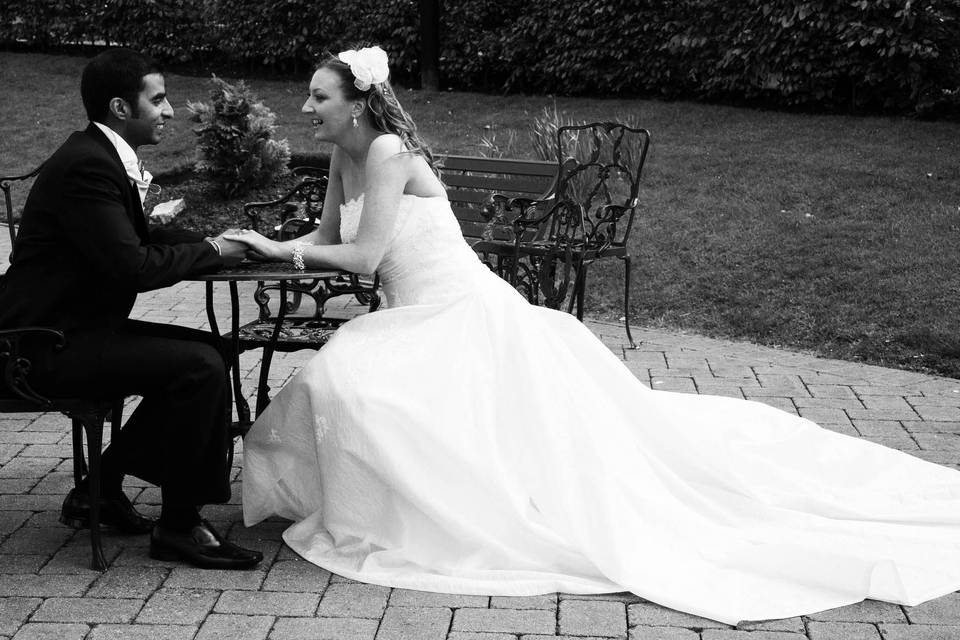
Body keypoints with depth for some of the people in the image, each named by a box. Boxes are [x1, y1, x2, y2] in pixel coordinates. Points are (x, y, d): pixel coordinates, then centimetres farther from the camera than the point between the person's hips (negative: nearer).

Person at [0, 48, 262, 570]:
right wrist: (210, 252, -11)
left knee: (206, 349, 10)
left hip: (78, 326, 11)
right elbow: (133, 267, -26)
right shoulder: (87, 165, -20)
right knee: (200, 366, -20)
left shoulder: (105, 156, 12)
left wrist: (212, 240, 5)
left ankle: (102, 486, 15)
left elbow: (140, 241, 20)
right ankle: (178, 526, -6)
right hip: (51, 346, -11)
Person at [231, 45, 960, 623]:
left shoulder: (387, 151, -15)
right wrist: (270, 243, 6)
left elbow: (364, 255, -18)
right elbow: (327, 238, 21)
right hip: (425, 324, 10)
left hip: (466, 319, -10)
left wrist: (279, 250, -6)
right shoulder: (346, 157, 11)